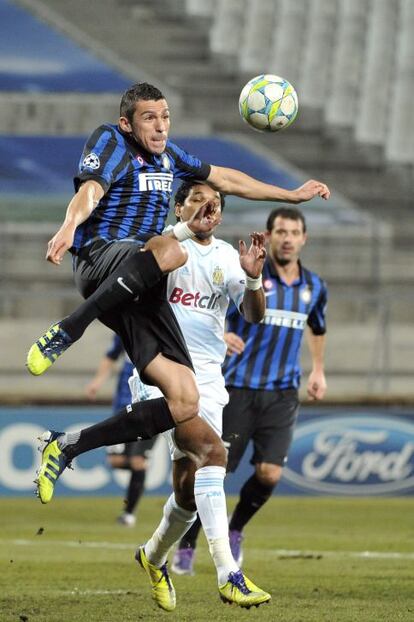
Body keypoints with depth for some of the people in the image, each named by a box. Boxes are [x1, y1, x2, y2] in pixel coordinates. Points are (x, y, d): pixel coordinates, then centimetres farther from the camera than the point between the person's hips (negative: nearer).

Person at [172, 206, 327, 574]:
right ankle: (186, 547, 14)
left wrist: (318, 371, 22)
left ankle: (235, 531, 18)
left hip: (282, 393, 3)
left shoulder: (314, 287, 8)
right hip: (238, 389, -3)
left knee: (270, 473, -10)